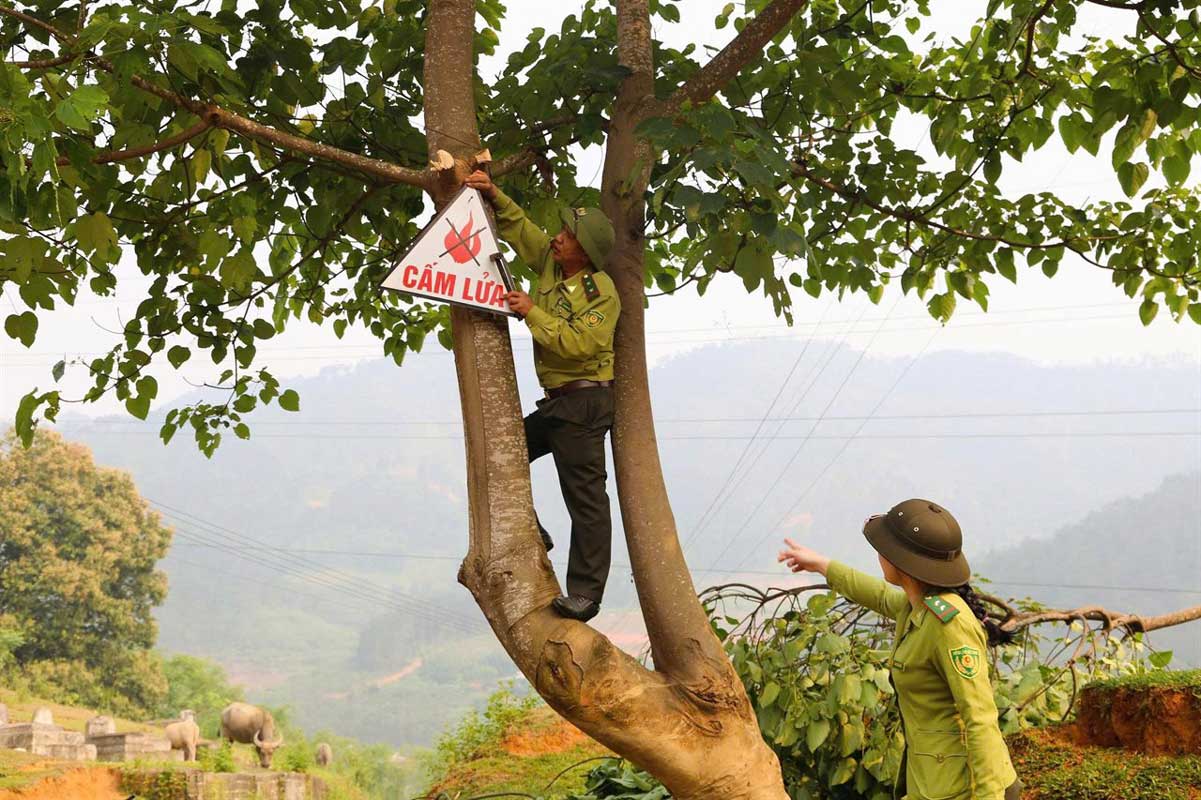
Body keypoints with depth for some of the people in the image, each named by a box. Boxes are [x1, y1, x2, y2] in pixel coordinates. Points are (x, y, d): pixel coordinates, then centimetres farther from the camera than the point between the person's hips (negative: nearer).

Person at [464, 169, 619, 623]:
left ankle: (585, 593, -4)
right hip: (556, 400, 9)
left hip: (584, 402, -9)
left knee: (585, 499, -7)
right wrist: (493, 194, 2)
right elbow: (516, 226, 17)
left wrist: (532, 313, -21)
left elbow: (576, 343, -27)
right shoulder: (550, 260, 7)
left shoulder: (602, 295, -17)